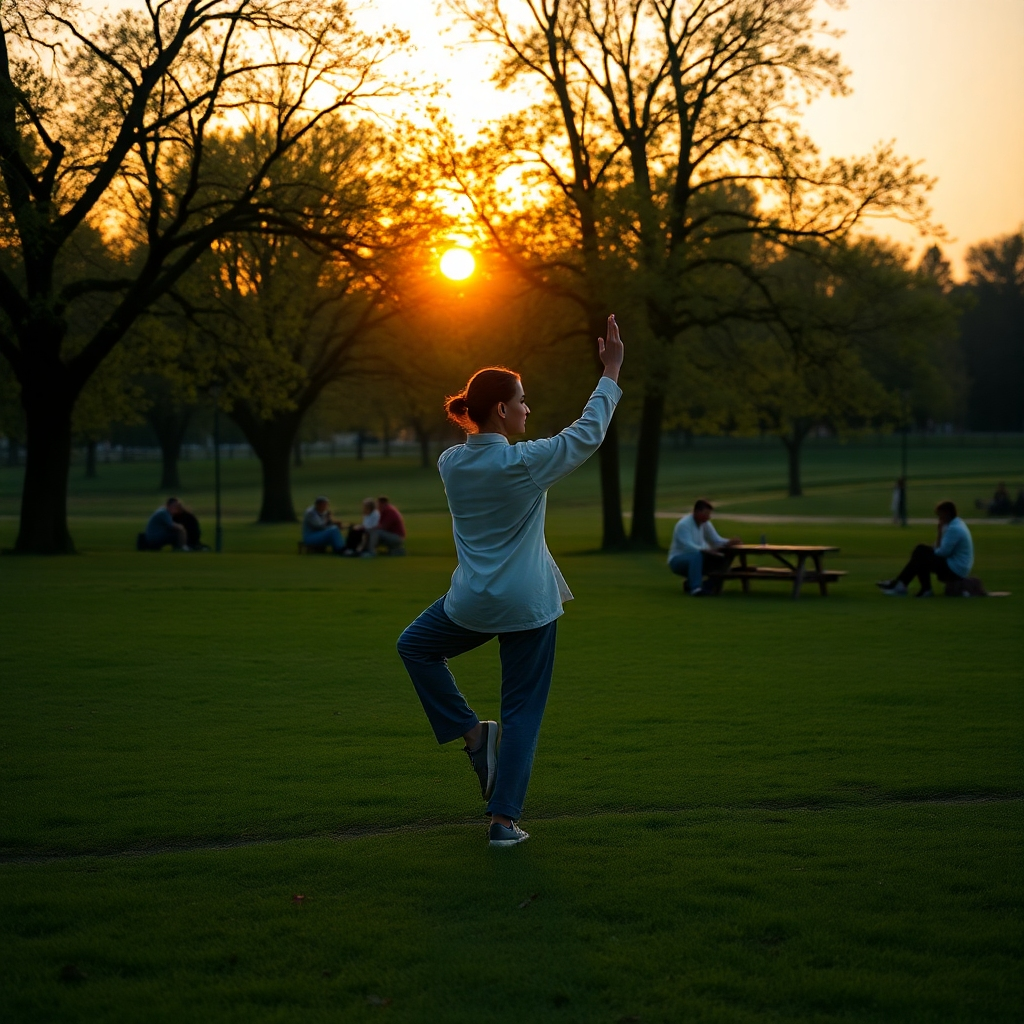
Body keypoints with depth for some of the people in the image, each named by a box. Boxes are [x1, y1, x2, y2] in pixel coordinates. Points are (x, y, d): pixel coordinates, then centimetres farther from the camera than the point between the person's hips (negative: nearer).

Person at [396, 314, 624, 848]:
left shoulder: (451, 463, -3)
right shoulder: (525, 462, -15)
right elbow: (589, 431, -3)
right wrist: (611, 370, 5)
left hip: (471, 604, 3)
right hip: (529, 605, -3)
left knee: (415, 646, 30)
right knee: (522, 710, 8)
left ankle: (470, 731, 17)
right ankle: (504, 820, 7)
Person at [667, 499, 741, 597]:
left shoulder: (705, 524, 4)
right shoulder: (683, 525, -19)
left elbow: (716, 541, 3)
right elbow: (687, 547, -32)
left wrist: (729, 542, -19)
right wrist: (706, 550, -48)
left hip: (693, 561, 8)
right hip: (678, 560, -8)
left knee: (721, 559, -10)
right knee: (696, 555, -38)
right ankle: (696, 589, -49)